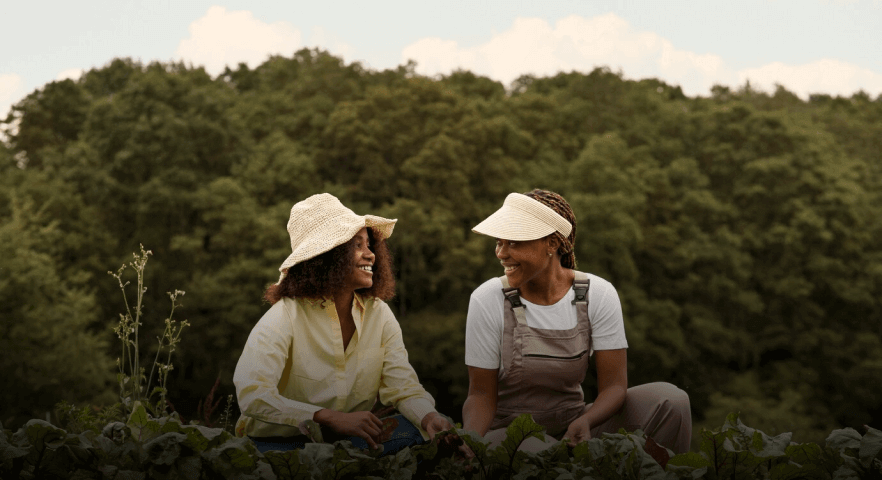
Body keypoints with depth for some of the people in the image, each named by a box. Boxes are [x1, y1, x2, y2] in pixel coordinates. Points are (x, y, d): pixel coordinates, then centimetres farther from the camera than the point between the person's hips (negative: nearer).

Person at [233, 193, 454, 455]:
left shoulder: (379, 314, 2)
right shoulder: (284, 318, -16)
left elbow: (403, 386, -3)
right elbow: (252, 394, -29)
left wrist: (429, 416, -28)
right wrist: (334, 419, -38)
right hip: (281, 441, -4)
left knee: (426, 430, -19)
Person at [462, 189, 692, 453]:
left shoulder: (598, 295, -10)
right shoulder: (487, 300, -14)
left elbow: (614, 385, -11)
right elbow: (482, 394, -9)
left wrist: (584, 422, -33)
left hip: (572, 425, 3)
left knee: (669, 399, -20)